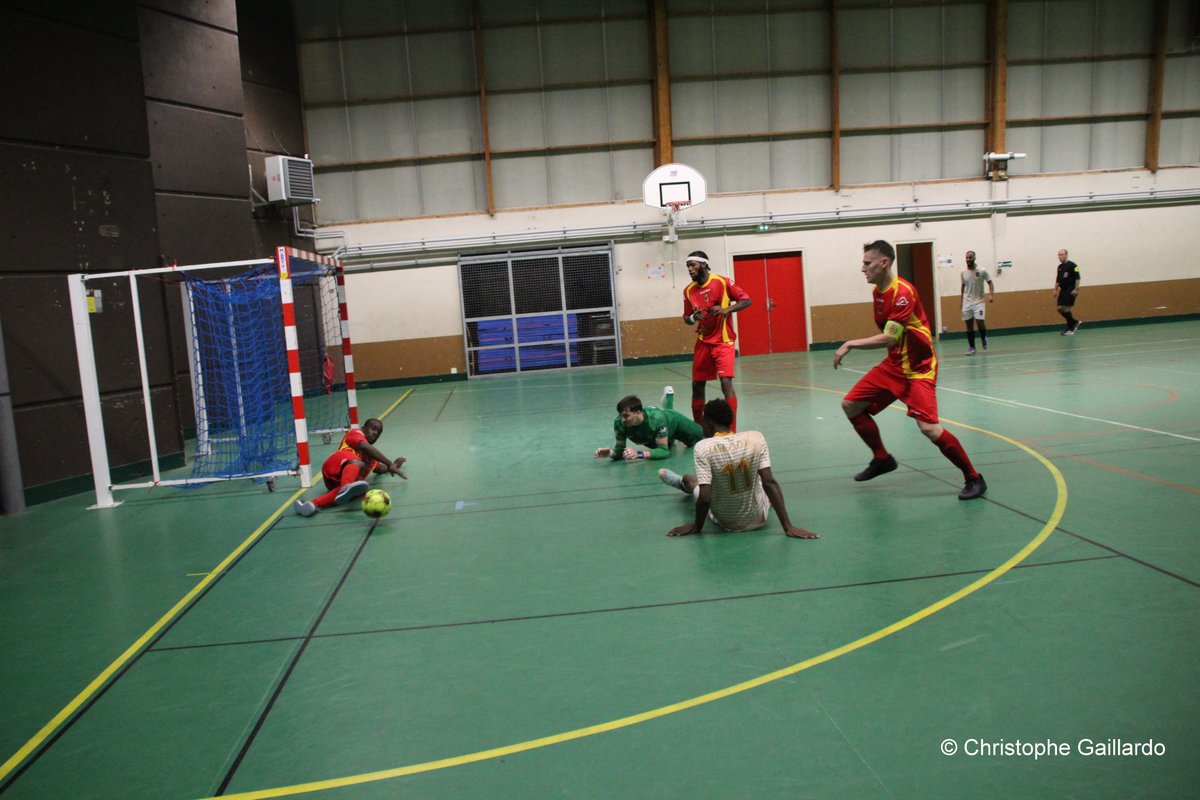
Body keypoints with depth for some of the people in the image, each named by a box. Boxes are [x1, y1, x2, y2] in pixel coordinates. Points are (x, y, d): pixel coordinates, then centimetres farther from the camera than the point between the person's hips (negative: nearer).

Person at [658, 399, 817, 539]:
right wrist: (788, 527, -15)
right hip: (758, 518, 1)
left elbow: (705, 497, -25)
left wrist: (696, 526, -7)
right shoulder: (756, 438, -14)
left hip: (724, 522, -1)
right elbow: (770, 483, -18)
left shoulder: (703, 447, -21)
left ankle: (682, 483, 64)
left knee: (688, 479, 28)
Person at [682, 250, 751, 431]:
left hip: (723, 341, -5)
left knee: (726, 382, -18)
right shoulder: (689, 290, 3)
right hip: (703, 342, 5)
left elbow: (746, 300, -7)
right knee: (697, 385, 9)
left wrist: (727, 310, -22)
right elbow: (686, 318, 12)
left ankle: (732, 430, -13)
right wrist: (693, 318, -12)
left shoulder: (722, 282, -10)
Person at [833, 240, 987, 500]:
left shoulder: (902, 292, -23)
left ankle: (974, 478, -1)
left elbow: (889, 338, -31)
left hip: (918, 368, -9)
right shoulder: (878, 291, 5)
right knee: (850, 405, 5)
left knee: (929, 428, -20)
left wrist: (850, 345, -30)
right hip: (893, 364, 9)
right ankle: (882, 459, 23)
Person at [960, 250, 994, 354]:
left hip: (978, 302, -3)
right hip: (967, 302, 3)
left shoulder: (982, 271, -7)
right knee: (969, 325, 1)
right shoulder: (963, 273, 4)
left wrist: (991, 294, -17)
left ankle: (984, 338, 18)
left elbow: (990, 283, -2)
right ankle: (971, 348, 9)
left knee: (980, 322, -14)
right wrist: (962, 301, 18)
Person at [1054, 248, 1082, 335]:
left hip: (1070, 290, -8)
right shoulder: (1059, 267, 14)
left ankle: (1070, 328, -1)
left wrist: (1076, 289, -20)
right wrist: (1055, 290, 16)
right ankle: (1075, 322, 19)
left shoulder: (1072, 265, -9)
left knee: (1066, 309, -12)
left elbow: (1077, 278, -14)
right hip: (1063, 290, 8)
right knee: (1060, 308, 2)